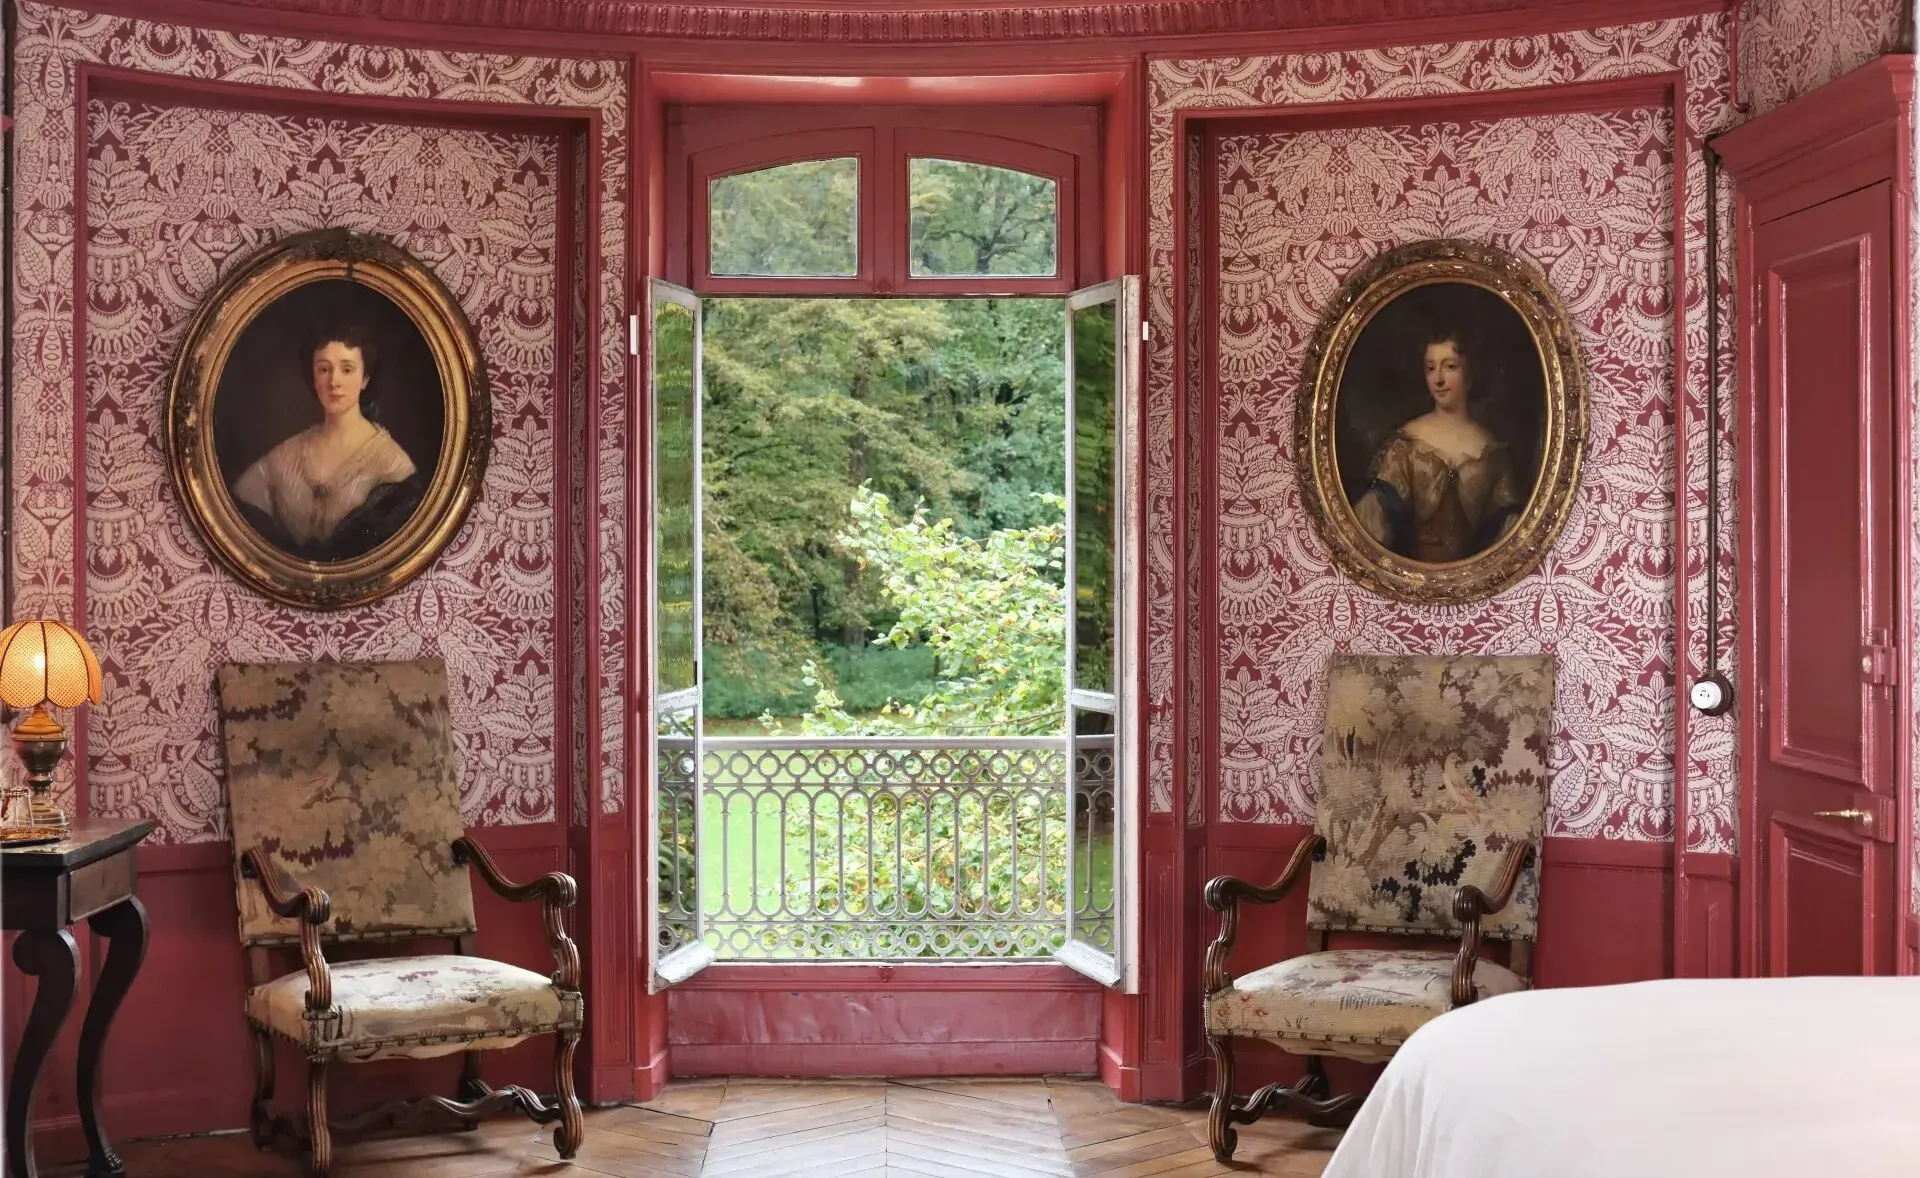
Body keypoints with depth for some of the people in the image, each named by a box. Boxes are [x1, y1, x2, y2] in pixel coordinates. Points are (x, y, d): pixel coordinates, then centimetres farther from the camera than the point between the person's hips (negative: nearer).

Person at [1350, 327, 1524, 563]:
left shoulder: (1492, 450, 4)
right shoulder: (1406, 441, 2)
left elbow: (1507, 520, 4)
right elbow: (1378, 506, -8)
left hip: (1470, 568, 0)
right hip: (1414, 564, 0)